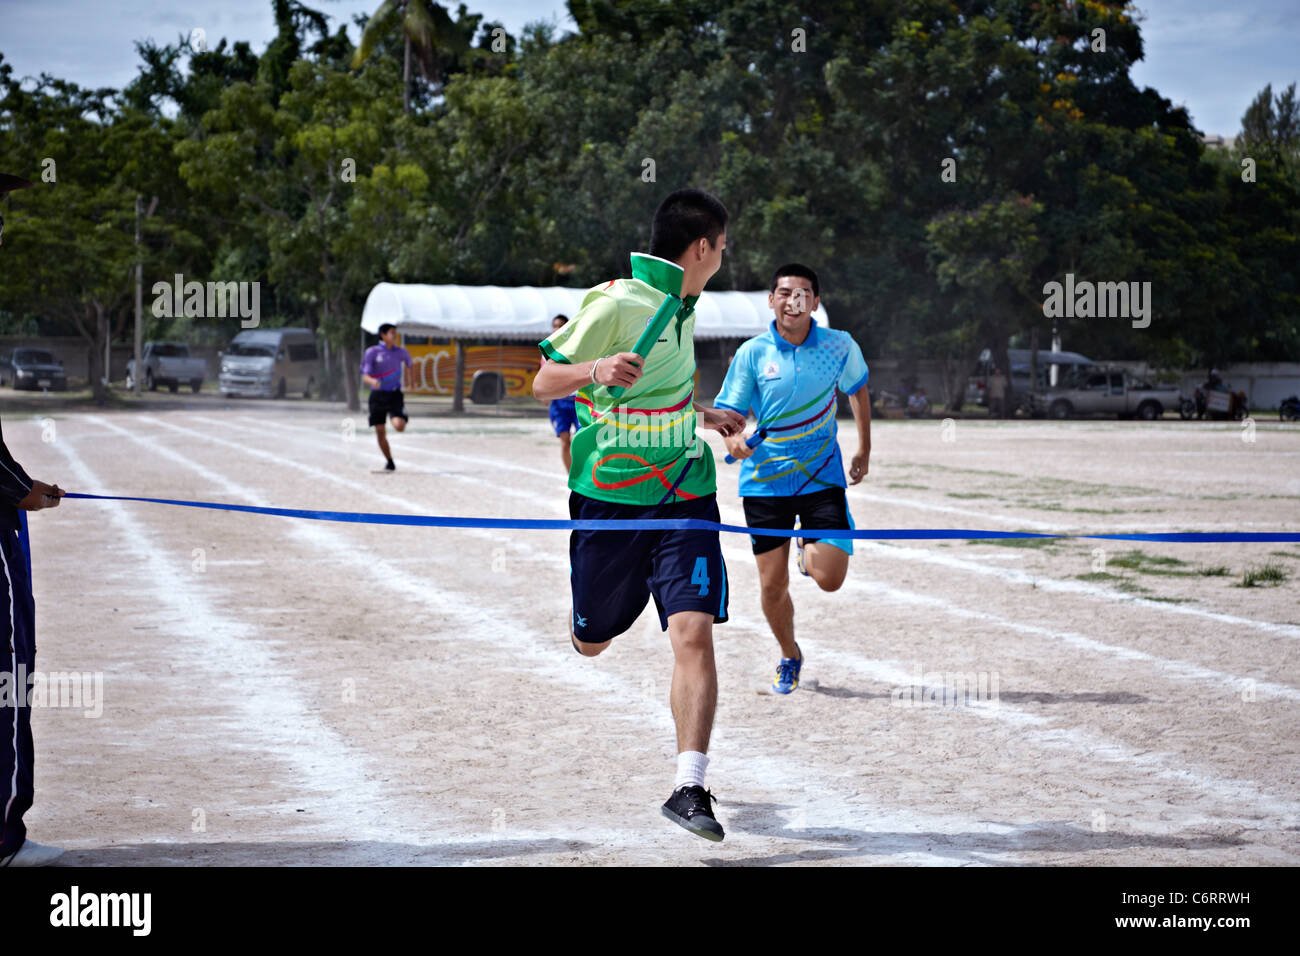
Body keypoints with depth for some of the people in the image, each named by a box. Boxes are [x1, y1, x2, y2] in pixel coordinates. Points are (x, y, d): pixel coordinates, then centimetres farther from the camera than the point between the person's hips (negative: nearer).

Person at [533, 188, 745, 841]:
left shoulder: (682, 306, 11)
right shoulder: (618, 303, -12)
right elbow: (544, 382, -13)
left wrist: (703, 416, 35)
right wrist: (596, 369, -31)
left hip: (683, 496, 5)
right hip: (610, 498, -5)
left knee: (693, 633, -14)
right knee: (591, 640, 11)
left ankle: (689, 787, -13)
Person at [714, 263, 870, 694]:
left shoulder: (840, 346, -3)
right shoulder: (752, 353, -7)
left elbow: (858, 388, 16)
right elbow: (728, 411, -4)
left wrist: (864, 450, 17)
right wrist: (733, 438, -26)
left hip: (823, 477, 0)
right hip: (766, 479, 0)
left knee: (829, 578, -12)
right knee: (773, 585, 2)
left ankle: (810, 548, 26)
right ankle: (789, 656, 31)